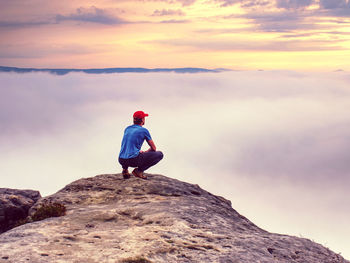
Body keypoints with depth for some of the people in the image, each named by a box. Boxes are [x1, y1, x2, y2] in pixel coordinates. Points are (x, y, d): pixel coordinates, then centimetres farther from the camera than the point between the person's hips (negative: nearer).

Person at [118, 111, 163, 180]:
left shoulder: (127, 129, 17)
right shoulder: (144, 130, 1)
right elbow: (153, 148, 8)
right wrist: (145, 153, 26)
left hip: (121, 160, 6)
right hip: (134, 160, -6)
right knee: (159, 154, 6)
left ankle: (125, 169, 13)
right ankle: (139, 170, -4)